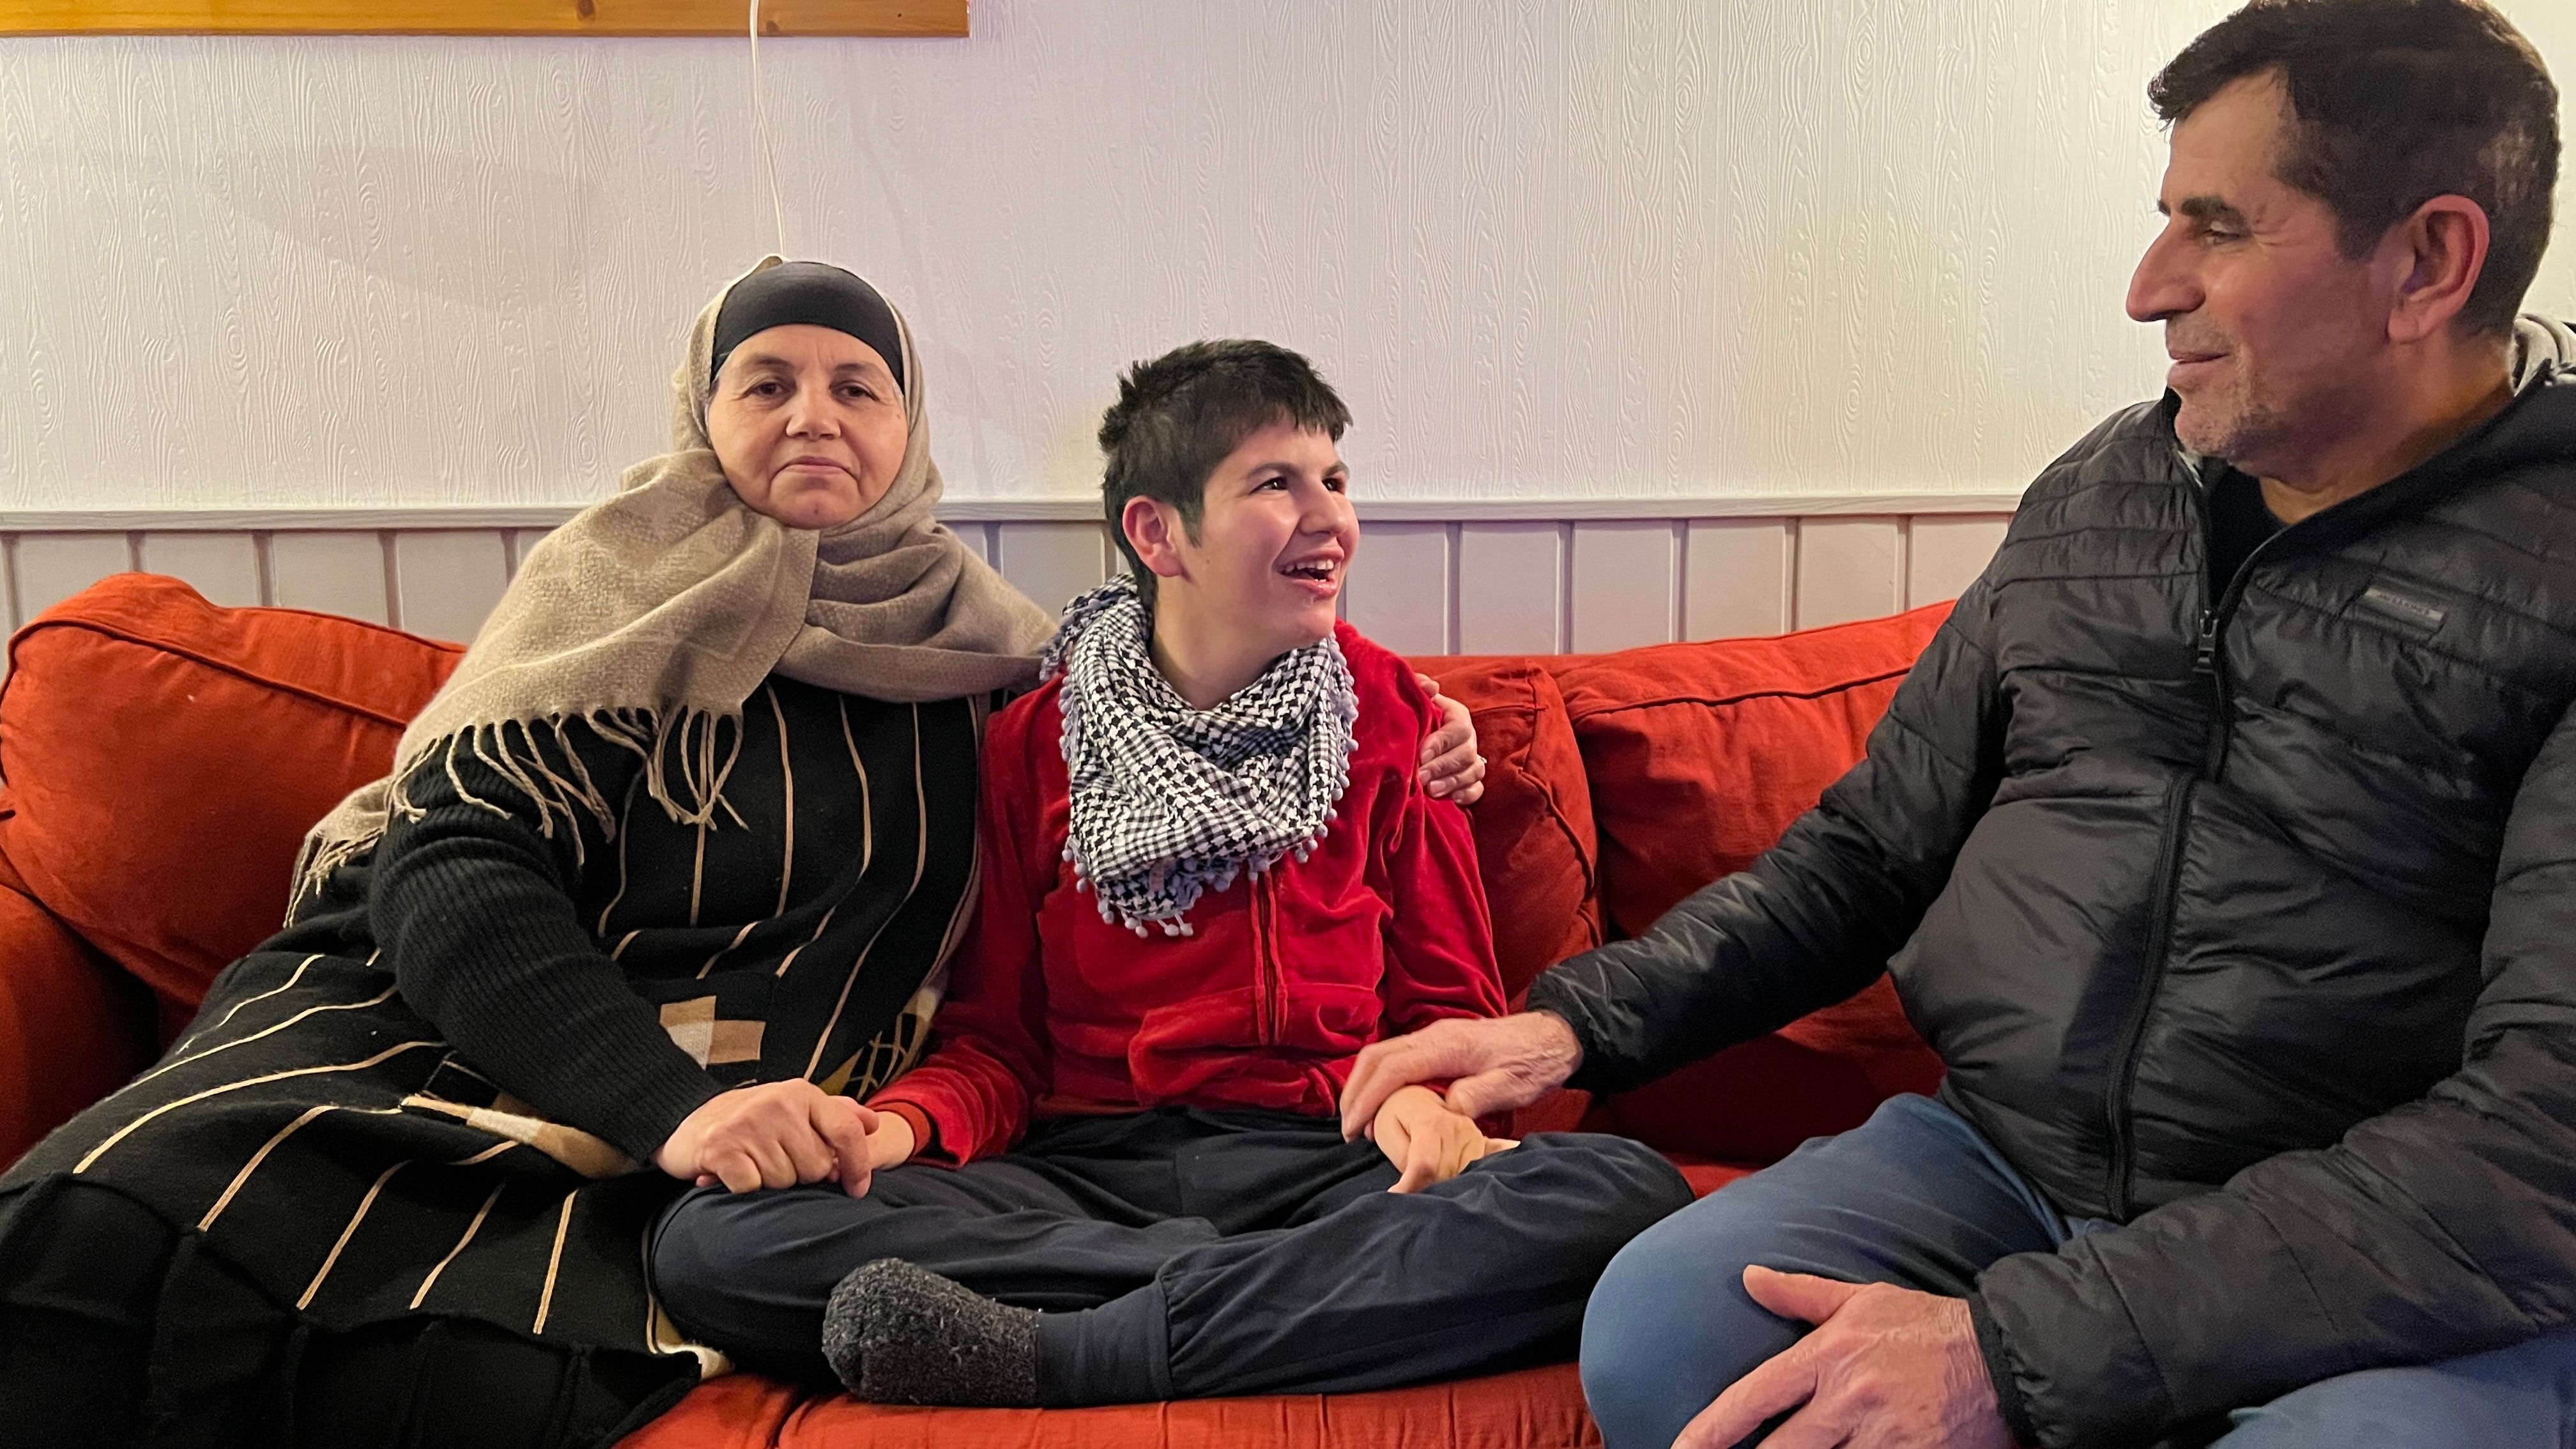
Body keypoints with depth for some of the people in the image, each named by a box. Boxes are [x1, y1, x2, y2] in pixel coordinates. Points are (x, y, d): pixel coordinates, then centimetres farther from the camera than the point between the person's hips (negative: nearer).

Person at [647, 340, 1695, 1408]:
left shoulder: (1389, 716, 10)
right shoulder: (1034, 746, 8)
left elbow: (1449, 1001, 11)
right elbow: (996, 1041, 9)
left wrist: (1426, 1096, -13)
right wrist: (904, 1122, -14)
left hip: (1327, 1162, 1)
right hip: (1084, 1171, 0)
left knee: (1629, 1192, -30)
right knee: (710, 1239, -24)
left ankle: (1049, 1358, -26)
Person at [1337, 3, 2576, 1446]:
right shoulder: (2095, 495, 7)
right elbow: (1872, 846, 13)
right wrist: (1581, 1020, 0)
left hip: (2407, 1277, -3)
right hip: (1992, 1158, 4)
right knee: (1657, 1329, -23)